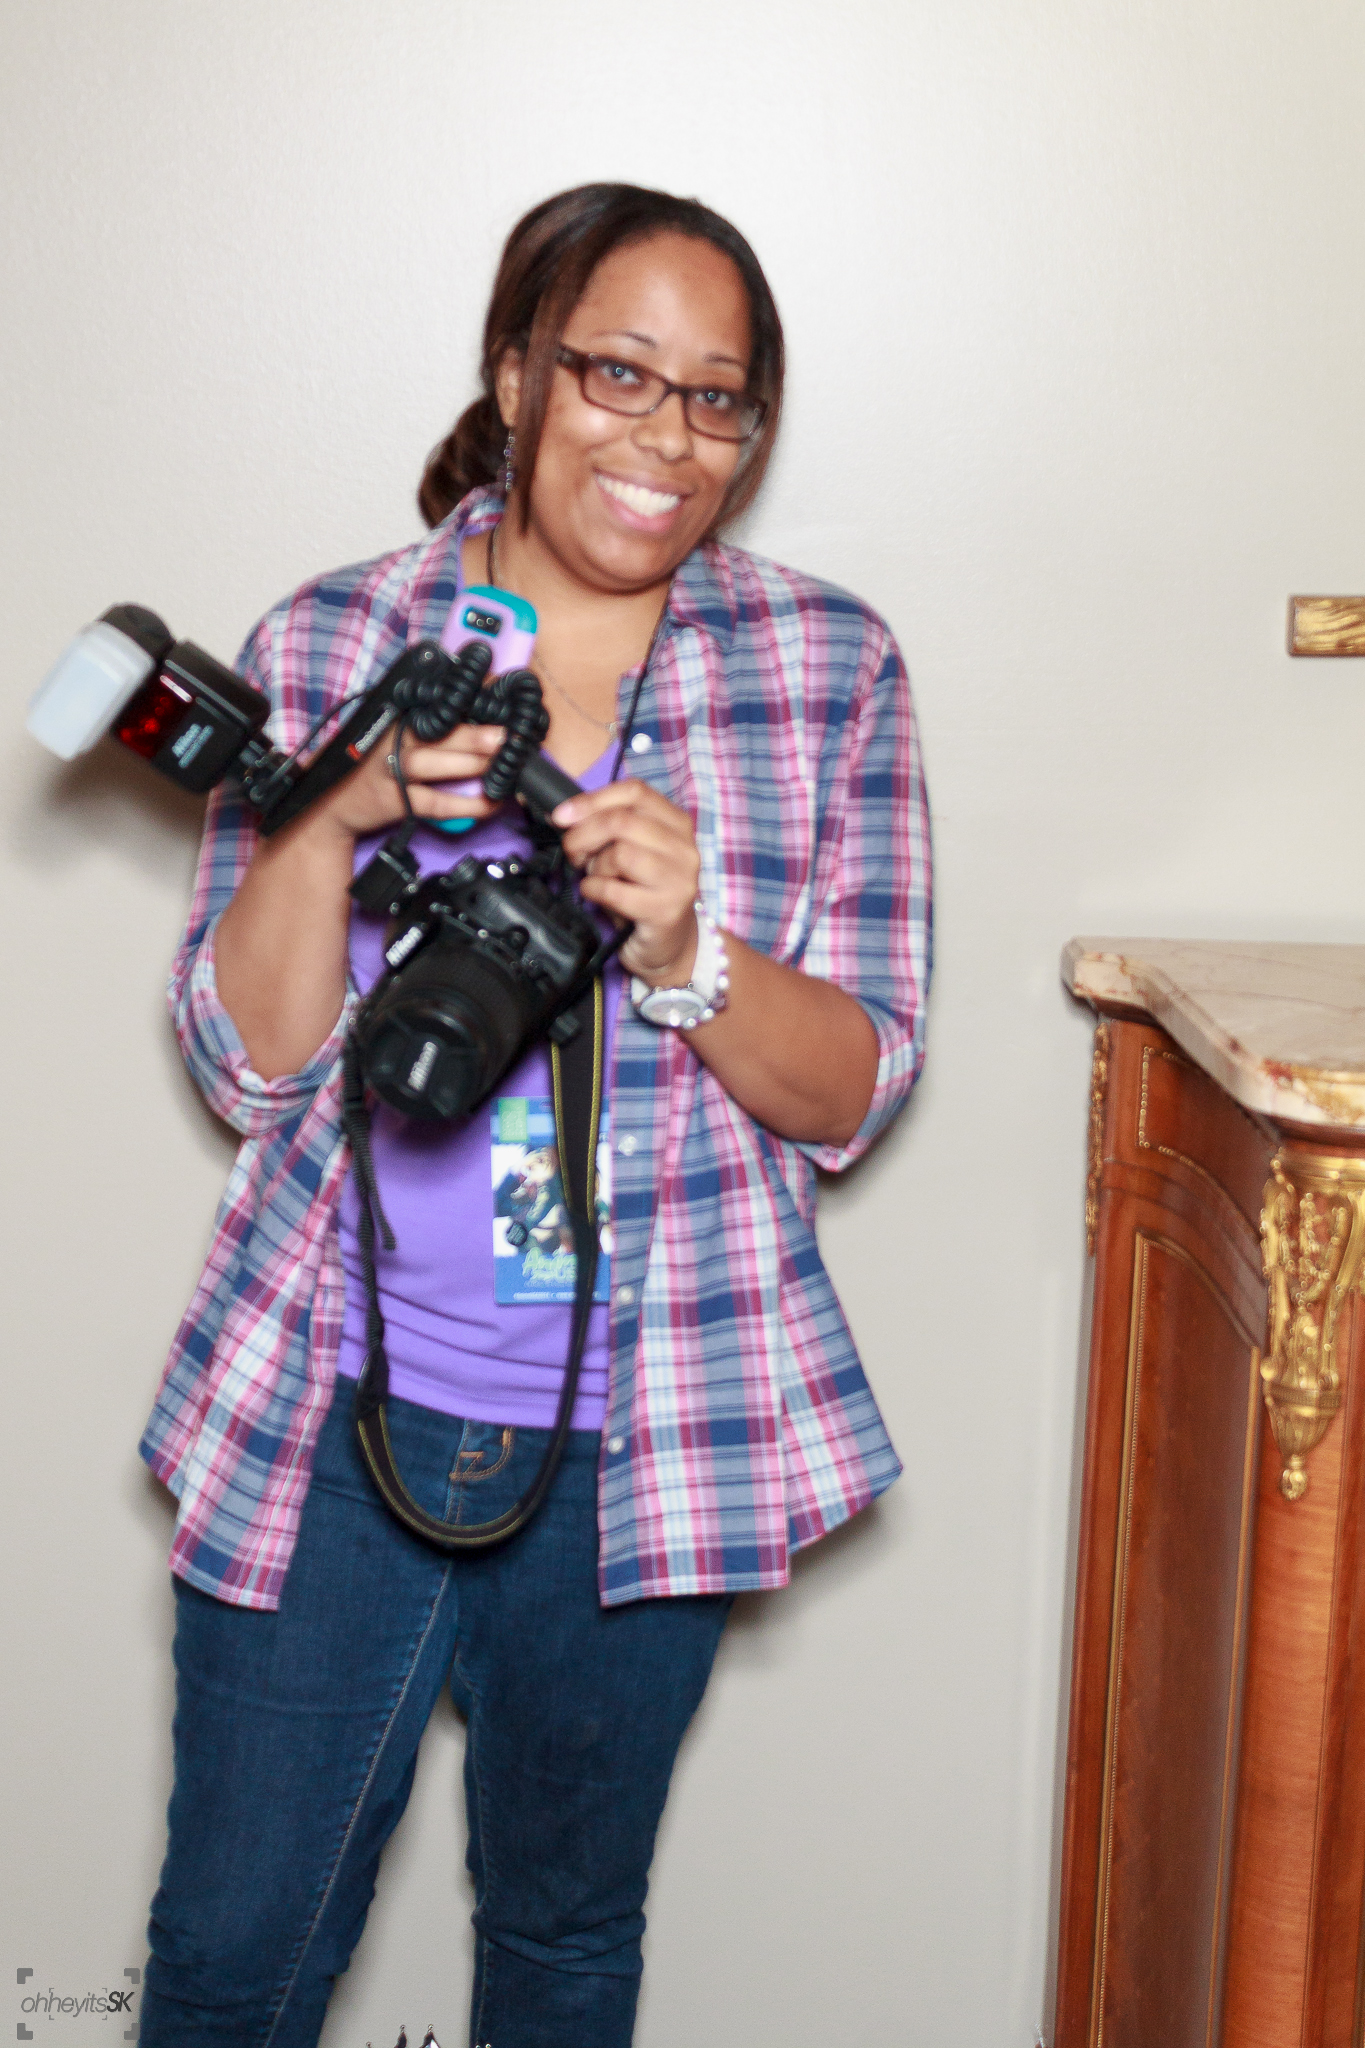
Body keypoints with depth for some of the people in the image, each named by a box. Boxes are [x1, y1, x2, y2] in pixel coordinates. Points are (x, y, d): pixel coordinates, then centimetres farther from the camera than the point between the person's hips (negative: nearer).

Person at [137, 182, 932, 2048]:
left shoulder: (829, 669, -1)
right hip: (335, 1405, 0)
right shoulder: (328, 645, 0)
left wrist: (685, 948, -24)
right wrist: (326, 813, -20)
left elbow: (854, 1092, -4)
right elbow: (247, 1061, -3)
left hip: (639, 1436, 0)